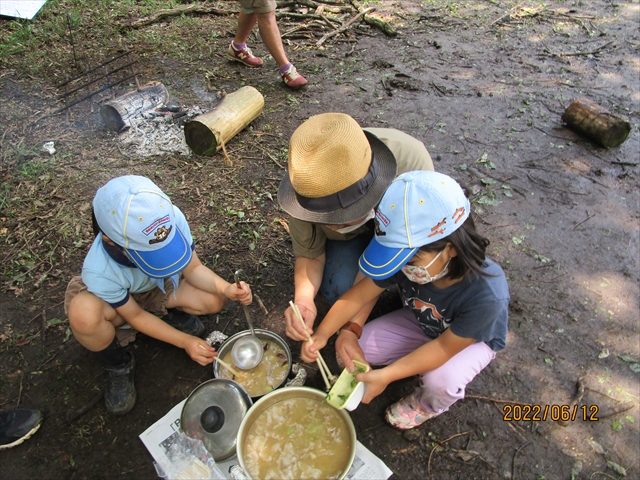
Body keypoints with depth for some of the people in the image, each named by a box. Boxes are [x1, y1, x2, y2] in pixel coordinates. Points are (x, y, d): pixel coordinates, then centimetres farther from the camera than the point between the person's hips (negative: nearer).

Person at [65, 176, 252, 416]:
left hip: (160, 286, 2)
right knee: (84, 314, -35)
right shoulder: (99, 271, -37)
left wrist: (226, 288, -36)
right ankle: (118, 365, -4)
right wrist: (185, 341, -24)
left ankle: (173, 313, 10)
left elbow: (193, 268, -18)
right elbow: (135, 316, -20)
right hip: (116, 301, -1)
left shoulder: (172, 220, -35)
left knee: (215, 300, -24)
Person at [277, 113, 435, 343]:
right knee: (336, 288, -24)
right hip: (351, 237, 2)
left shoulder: (412, 162, -42)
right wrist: (303, 300, -40)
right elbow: (309, 254, -20)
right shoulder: (308, 186, -33)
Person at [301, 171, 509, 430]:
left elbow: (446, 347, -29)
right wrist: (321, 335, -28)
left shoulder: (486, 295, -41)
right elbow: (358, 294, -19)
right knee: (349, 348, -10)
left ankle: (428, 406, 5)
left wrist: (386, 376, -33)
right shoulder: (407, 256, -30)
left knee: (440, 382, -34)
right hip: (421, 323, 4)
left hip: (473, 338, -3)